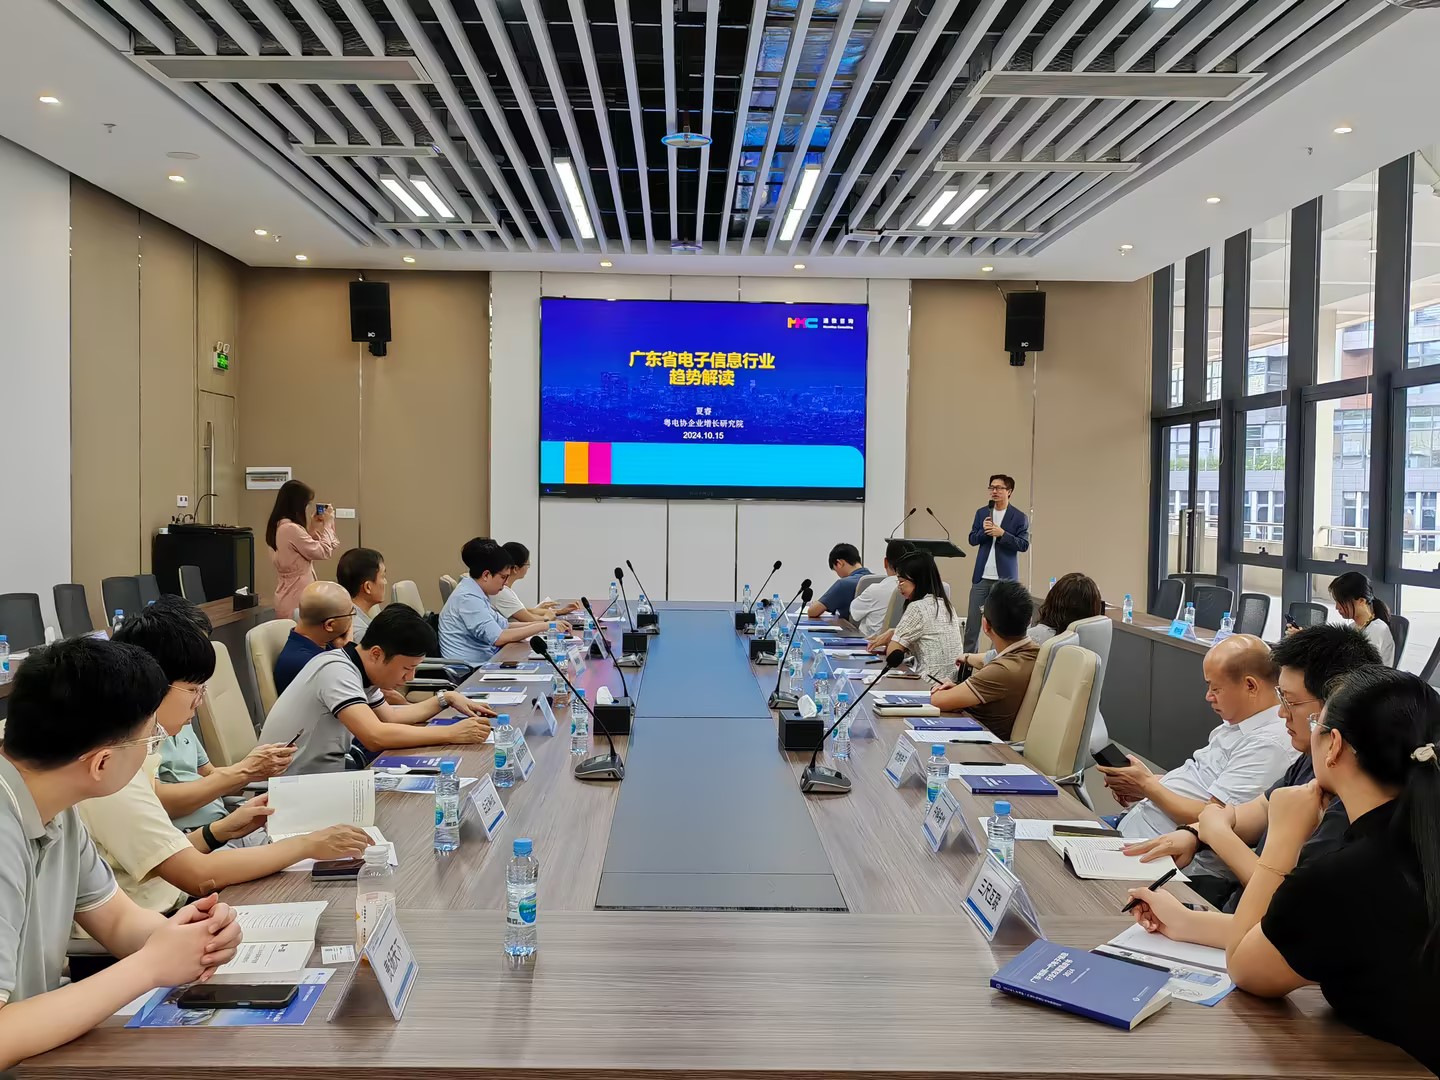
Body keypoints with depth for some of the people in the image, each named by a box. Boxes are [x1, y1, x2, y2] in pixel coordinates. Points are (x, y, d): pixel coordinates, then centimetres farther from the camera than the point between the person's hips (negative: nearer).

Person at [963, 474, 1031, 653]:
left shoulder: (1019, 517, -2)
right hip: (982, 576, 4)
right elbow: (972, 540, 9)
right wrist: (984, 531, -12)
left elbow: (1024, 545, -8)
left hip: (1005, 577, -3)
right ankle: (967, 655, 11)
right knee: (973, 620, 5)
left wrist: (1002, 534, -19)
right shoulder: (981, 513, 10)